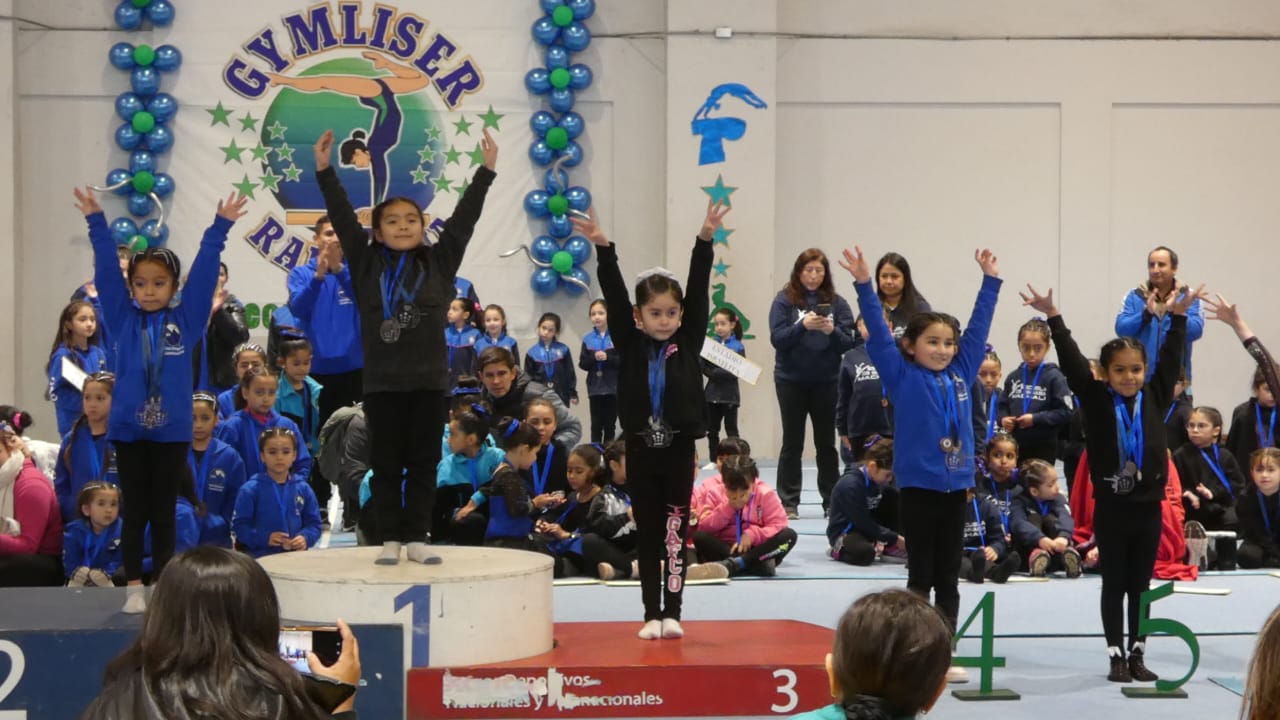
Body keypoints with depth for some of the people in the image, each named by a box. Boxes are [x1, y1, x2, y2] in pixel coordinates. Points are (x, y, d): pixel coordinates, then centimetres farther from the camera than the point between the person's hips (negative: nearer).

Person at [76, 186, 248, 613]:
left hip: (172, 430, 0)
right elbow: (107, 270, 0)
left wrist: (220, 227, -6)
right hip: (128, 429, 0)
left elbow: (204, 271, -1)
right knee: (135, 511, 6)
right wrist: (96, 222, -4)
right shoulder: (122, 319, 3)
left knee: (164, 512, 7)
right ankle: (134, 588, 12)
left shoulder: (186, 320, 2)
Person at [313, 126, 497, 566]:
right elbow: (342, 217, 0)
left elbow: (464, 218, 2)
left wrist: (486, 171, -2)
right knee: (386, 464, 5)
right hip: (381, 381, 0)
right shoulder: (366, 264, 4)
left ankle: (417, 538, 13)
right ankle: (391, 539, 12)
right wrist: (324, 171, -6)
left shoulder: (439, 263, 5)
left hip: (428, 380, 1)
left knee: (423, 463, 6)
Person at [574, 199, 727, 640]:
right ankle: (651, 614, 11)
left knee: (675, 530, 3)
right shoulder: (630, 344, 2)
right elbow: (614, 295, -7)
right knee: (647, 533, 7)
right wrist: (602, 249, -19)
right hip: (641, 448, 0)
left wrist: (705, 239, -15)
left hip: (680, 447, 0)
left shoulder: (689, 342, 2)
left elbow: (699, 290, -6)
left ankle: (672, 612, 7)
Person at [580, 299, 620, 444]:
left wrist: (607, 358, -19)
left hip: (612, 388, -2)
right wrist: (594, 357, -15)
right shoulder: (588, 339, 4)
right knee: (596, 425, 5)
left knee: (610, 425, 6)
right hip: (595, 388, 2)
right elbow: (582, 364, 3)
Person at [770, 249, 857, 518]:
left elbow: (849, 342, -1)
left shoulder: (836, 303, 2)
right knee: (792, 442, 4)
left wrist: (832, 331, -21)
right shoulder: (785, 300, -1)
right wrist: (802, 326, -25)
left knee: (826, 443, 7)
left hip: (826, 381, 1)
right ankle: (788, 503, 7)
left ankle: (832, 502, 13)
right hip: (791, 381, -1)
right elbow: (777, 339, -9)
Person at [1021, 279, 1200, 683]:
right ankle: (1116, 657, 12)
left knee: (1141, 585, 10)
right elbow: (1071, 361, -10)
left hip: (1148, 505, 2)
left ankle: (1138, 655, 17)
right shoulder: (1096, 399, -4)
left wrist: (1178, 318, -5)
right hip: (1110, 506, -2)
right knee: (1113, 585, 6)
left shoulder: (1155, 398, 2)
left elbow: (1171, 358, 2)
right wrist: (1053, 318, -17)